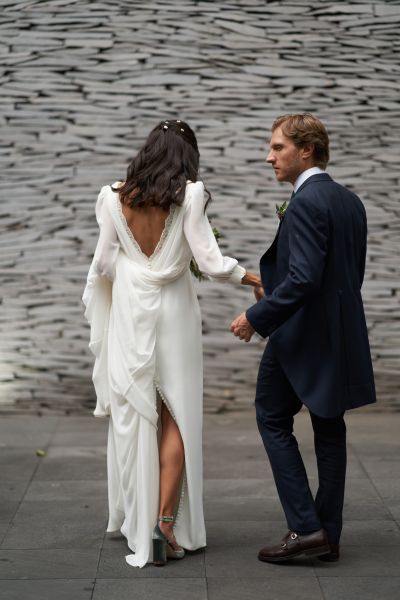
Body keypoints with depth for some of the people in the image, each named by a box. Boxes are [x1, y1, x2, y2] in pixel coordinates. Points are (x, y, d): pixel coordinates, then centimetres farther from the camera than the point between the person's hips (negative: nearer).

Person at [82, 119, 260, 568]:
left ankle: (138, 524, 22)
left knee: (133, 416, 12)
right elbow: (209, 261, -11)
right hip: (173, 312, -2)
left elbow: (103, 264, 2)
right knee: (176, 417, 7)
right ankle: (165, 521, -4)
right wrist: (256, 279, 4)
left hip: (129, 313, 2)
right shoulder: (188, 196, -8)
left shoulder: (115, 198, -1)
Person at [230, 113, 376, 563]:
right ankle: (328, 534, 18)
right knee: (328, 429, 12)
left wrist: (256, 317, -17)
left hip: (302, 335, -9)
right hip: (340, 333, 9)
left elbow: (304, 277, -26)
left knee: (273, 420, 4)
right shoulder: (350, 201, 10)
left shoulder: (305, 204, -18)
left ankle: (305, 527, -1)